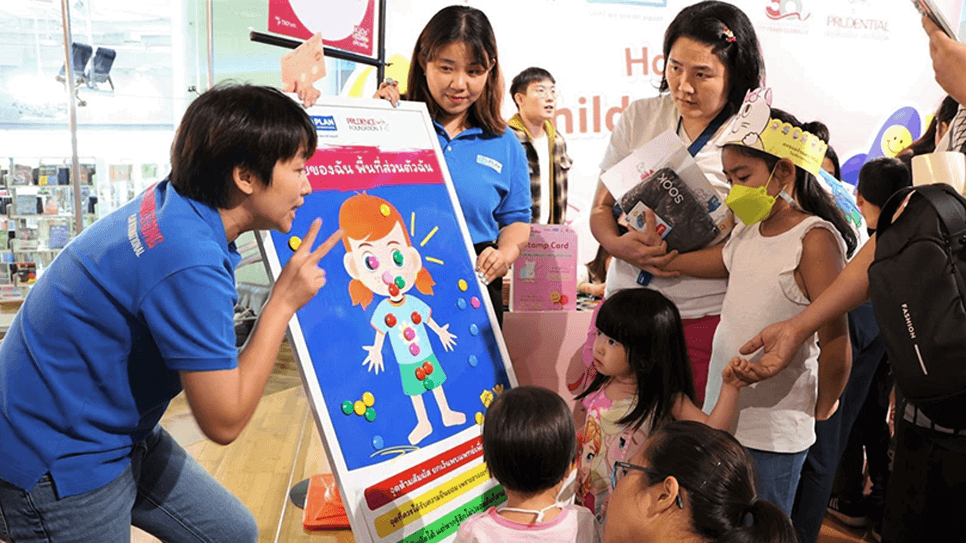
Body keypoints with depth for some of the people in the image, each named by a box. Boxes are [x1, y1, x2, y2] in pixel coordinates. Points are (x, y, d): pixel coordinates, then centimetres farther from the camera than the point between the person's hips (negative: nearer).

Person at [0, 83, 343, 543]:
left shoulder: (171, 203, -5)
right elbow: (224, 422, -26)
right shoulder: (190, 263, -32)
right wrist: (283, 302, -22)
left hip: (116, 434, 9)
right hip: (58, 468, -9)